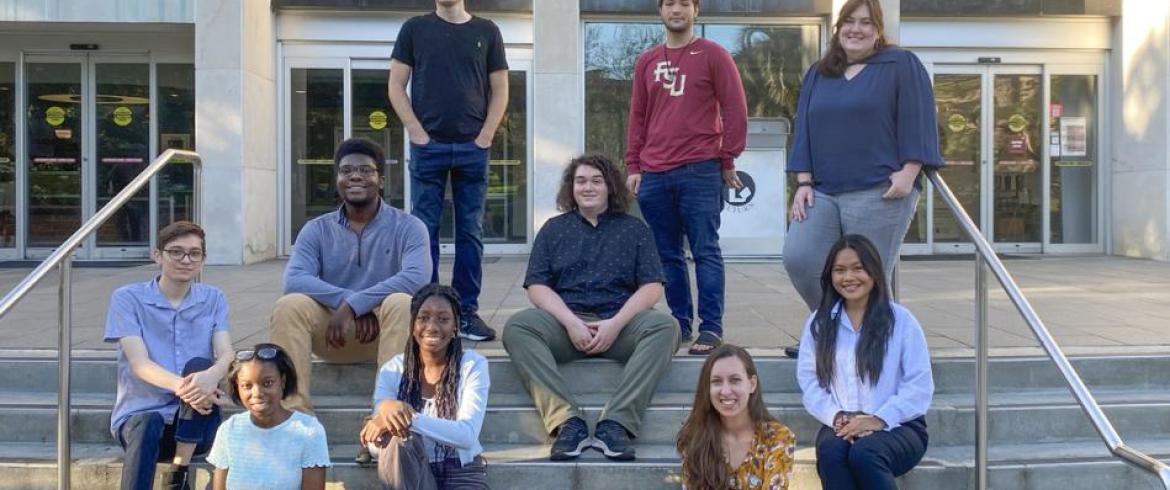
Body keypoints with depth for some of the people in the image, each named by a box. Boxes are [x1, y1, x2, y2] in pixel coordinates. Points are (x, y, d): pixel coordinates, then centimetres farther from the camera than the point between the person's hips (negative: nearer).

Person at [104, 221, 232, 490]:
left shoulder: (213, 299, 8)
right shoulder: (127, 298, 0)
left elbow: (226, 355, -8)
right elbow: (139, 364, -13)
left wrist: (211, 375, -34)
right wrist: (180, 386, -35)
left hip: (194, 425, 2)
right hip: (141, 412, -2)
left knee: (199, 365, -27)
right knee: (147, 427, -36)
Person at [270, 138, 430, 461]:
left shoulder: (407, 227, -2)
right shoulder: (316, 230, 5)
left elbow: (417, 277, -22)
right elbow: (294, 281, -12)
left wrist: (353, 305, -27)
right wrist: (344, 299, -26)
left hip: (385, 330, -2)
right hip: (333, 333, 2)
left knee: (401, 302, -34)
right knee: (290, 305, -25)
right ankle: (295, 414, -29)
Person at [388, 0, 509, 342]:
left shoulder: (486, 31, 9)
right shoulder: (415, 29, 6)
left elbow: (500, 90, 9)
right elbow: (396, 85, 5)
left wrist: (486, 135, -2)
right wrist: (416, 131, -6)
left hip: (473, 147, 1)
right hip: (428, 146, -1)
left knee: (470, 232, 3)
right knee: (424, 231, 0)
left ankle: (467, 311, 9)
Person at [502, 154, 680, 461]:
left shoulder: (634, 229, 15)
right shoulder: (554, 229, 17)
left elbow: (652, 287, 4)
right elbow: (537, 286, 6)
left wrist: (616, 324, -13)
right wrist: (571, 322, -13)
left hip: (621, 323, 0)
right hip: (565, 321, 0)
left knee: (665, 326, -30)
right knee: (517, 327, -29)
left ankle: (615, 423, -38)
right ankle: (568, 421, -39)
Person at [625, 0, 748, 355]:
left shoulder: (713, 55, 3)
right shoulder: (646, 62, 15)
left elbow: (735, 110, 0)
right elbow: (637, 117, 16)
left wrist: (728, 160, -3)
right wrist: (633, 167, 10)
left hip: (700, 171, -4)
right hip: (653, 175, 4)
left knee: (705, 251, -5)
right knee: (668, 255, 7)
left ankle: (711, 327, -2)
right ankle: (680, 322, 16)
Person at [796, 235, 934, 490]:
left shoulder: (900, 320, 3)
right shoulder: (818, 323, 12)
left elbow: (920, 386, -3)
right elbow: (809, 383, 5)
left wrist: (880, 420, -16)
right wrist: (838, 417, -13)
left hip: (898, 426, -2)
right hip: (841, 427, 2)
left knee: (864, 453, -35)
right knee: (830, 452, -33)